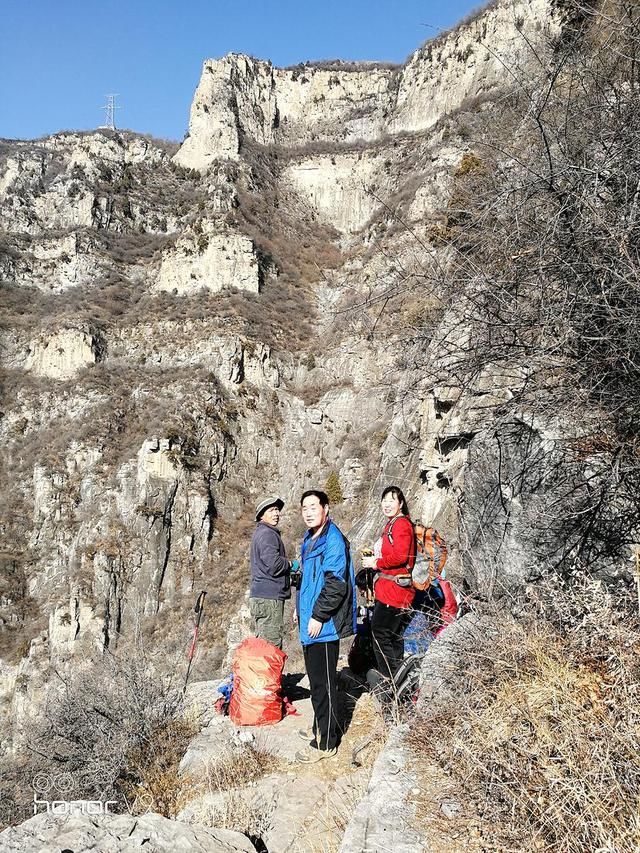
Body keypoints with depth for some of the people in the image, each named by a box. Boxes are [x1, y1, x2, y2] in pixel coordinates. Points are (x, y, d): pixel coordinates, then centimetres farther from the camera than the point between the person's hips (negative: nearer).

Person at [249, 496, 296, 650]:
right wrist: (289, 563, -3)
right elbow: (273, 565, -22)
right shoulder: (267, 534, -12)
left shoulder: (259, 533, 20)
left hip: (261, 597, 11)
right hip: (268, 598, -11)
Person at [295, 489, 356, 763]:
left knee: (323, 683, 0)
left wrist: (318, 616, -20)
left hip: (324, 626, -10)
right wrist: (301, 608, 21)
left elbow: (336, 584, -23)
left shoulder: (333, 540, -18)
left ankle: (325, 743, 11)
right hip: (309, 623, 10)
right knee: (315, 679, 20)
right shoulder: (310, 539, 12)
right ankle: (320, 728, 35)